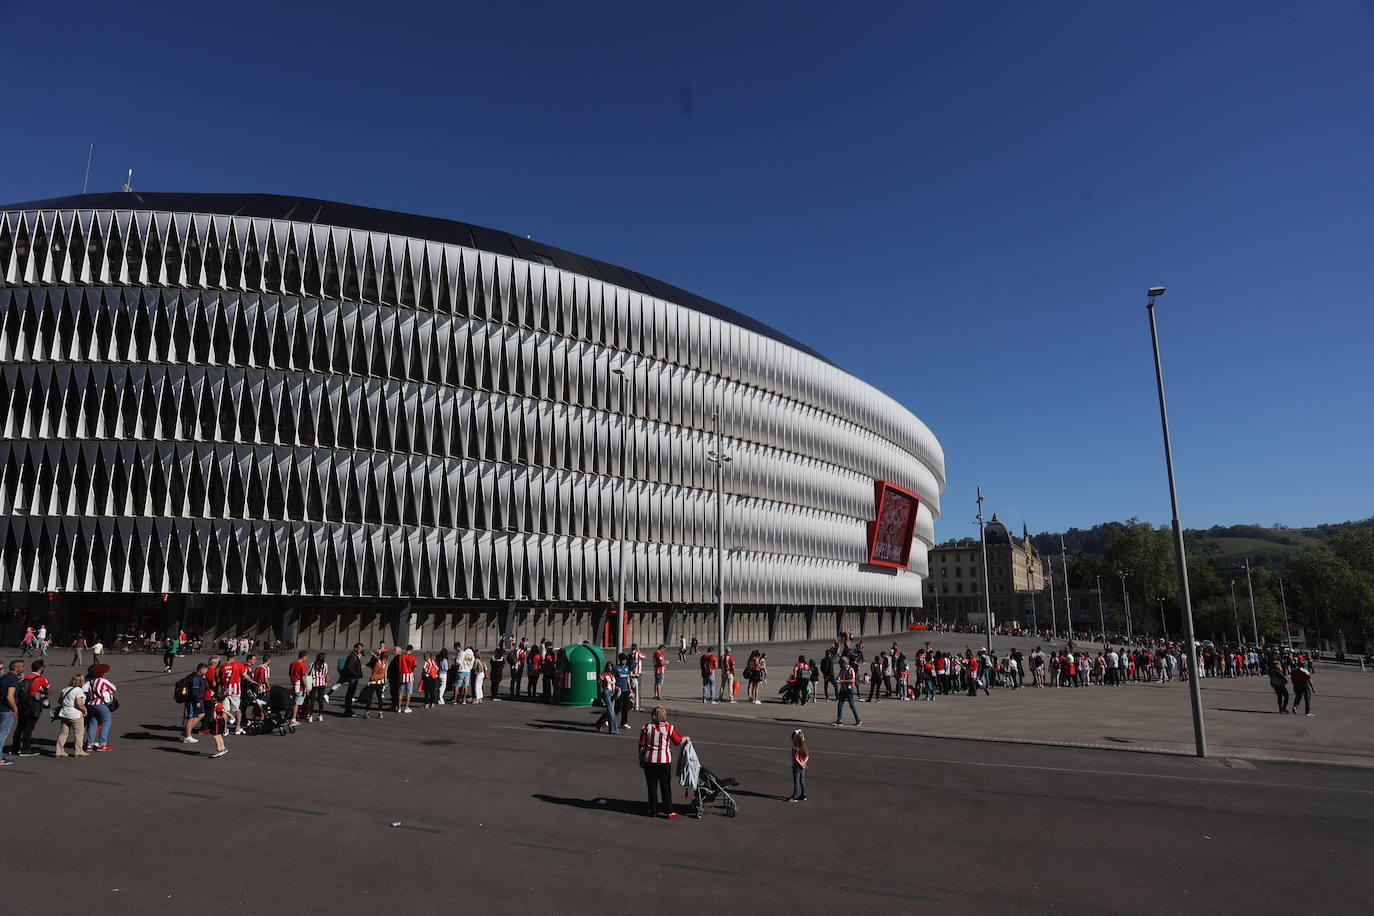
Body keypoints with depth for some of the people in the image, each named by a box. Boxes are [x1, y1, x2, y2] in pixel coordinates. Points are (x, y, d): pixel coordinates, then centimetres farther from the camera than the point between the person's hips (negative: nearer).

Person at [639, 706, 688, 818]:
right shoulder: (669, 727, -6)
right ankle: (668, 811, 13)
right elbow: (678, 741, 6)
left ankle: (653, 811, 17)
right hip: (664, 761, -1)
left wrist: (641, 760, 11)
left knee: (651, 786, 11)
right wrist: (686, 738, 27)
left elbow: (641, 746, 0)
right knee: (665, 786, 9)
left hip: (649, 760, 1)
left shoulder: (647, 727, -4)